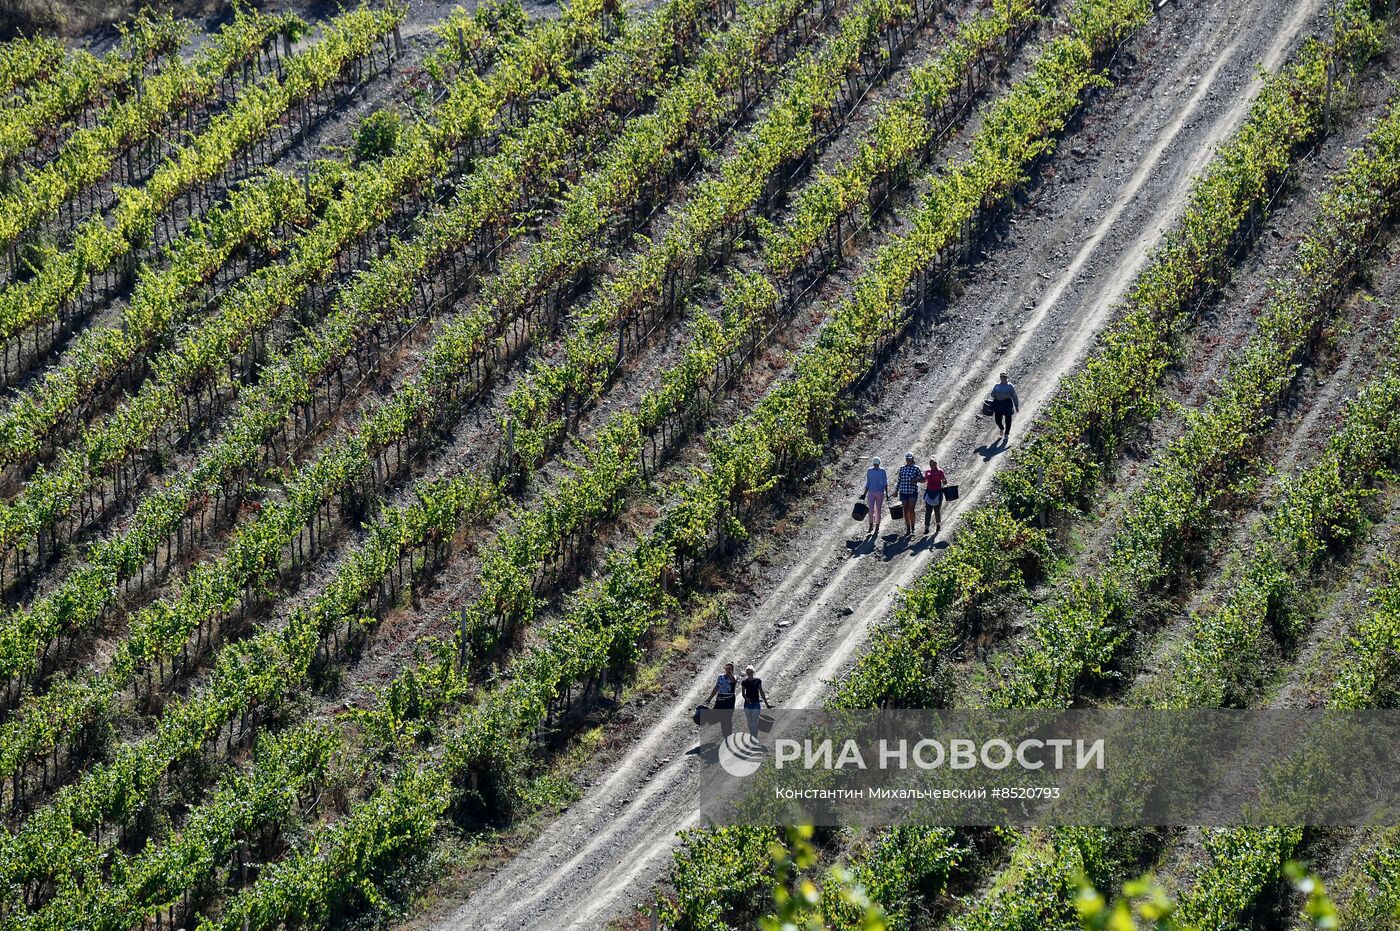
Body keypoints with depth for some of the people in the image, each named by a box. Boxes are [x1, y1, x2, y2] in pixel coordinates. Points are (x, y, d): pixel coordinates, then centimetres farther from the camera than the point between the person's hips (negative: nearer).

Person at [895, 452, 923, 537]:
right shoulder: (902, 468, 8)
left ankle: (912, 528, 0)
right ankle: (907, 529, 13)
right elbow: (899, 480, 15)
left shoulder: (916, 468, 0)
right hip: (903, 491, 3)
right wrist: (896, 490, 13)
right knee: (905, 510, 5)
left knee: (911, 510, -13)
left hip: (913, 492, -3)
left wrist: (916, 480, -15)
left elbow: (922, 479, 4)